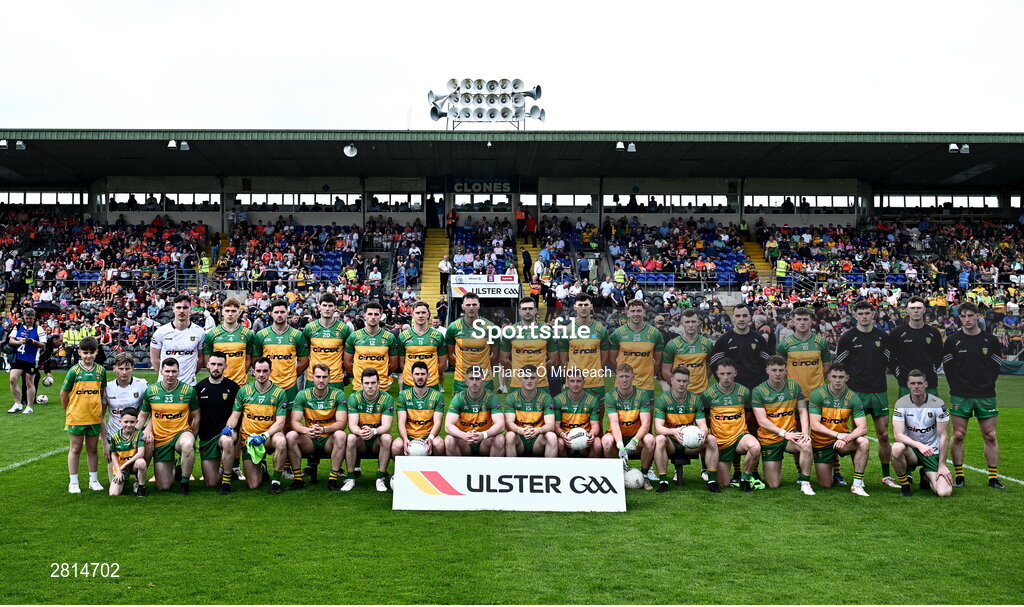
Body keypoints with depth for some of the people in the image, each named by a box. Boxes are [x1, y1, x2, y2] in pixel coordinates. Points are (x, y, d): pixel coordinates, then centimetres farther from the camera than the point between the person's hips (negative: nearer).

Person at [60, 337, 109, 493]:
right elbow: (63, 393, 0)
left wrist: (101, 414, 8)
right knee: (75, 449, 7)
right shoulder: (74, 371, -8)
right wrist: (69, 412, 8)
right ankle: (73, 482, 17)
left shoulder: (101, 371, 1)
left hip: (95, 418, 2)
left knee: (92, 449, 12)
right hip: (76, 418, -2)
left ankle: (94, 480, 22)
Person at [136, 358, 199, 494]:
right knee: (163, 487, 1)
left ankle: (185, 482, -19)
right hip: (159, 439, 2)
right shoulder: (150, 391, -1)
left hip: (181, 433, -2)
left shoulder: (189, 390, -6)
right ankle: (174, 469, 37)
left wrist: (192, 438, 1)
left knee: (187, 444, -43)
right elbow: (142, 417, 10)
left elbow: (195, 418, 4)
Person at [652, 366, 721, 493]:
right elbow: (658, 428, -18)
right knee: (660, 439, -34)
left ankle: (712, 480, -15)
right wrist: (674, 431, -40)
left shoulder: (695, 399, 2)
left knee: (711, 439, -21)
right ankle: (663, 481, -26)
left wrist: (703, 433, -30)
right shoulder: (662, 399, -8)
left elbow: (702, 425, -4)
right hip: (671, 442, -3)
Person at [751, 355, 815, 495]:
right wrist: (784, 433, -21)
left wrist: (805, 432, -12)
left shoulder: (794, 386, 2)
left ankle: (805, 483, -15)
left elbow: (802, 411, 5)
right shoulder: (758, 391, -9)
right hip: (768, 439, -2)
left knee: (806, 445, -35)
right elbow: (762, 421, -13)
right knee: (774, 485, -3)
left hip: (790, 432, 2)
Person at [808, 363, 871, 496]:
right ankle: (832, 471, 37)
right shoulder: (817, 394, -13)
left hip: (842, 439, 1)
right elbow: (815, 425, -19)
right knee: (826, 485, -1)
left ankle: (857, 484, -19)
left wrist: (847, 438, -34)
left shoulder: (852, 397, -8)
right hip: (821, 442, -1)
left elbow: (863, 428, -15)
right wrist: (838, 434, -31)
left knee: (863, 442, -31)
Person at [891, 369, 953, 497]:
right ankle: (904, 485, -9)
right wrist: (919, 445, -33)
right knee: (897, 448, -37)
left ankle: (926, 476, 20)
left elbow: (943, 436, -5)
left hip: (932, 453, 0)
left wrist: (942, 465, -10)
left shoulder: (938, 404, -8)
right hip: (911, 450, 0)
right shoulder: (901, 403, -9)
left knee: (945, 493, -19)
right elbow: (897, 434, -17)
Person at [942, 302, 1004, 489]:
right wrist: (957, 387, 1)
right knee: (958, 436, -1)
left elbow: (996, 366, 11)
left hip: (986, 396, 1)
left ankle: (993, 478, 11)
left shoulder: (991, 340, 5)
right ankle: (959, 476, 9)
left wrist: (987, 385, 5)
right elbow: (948, 367, 6)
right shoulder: (952, 340, 2)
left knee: (990, 436, 2)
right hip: (960, 396, -1)